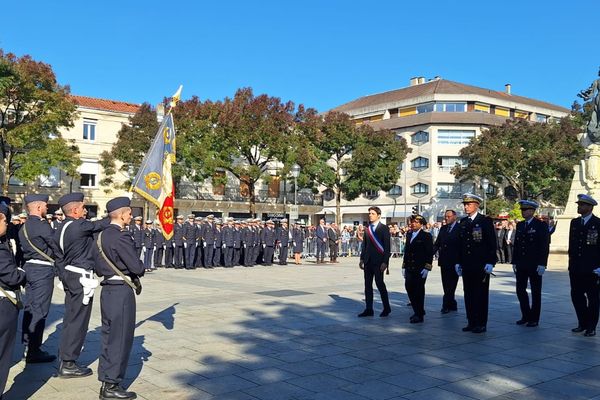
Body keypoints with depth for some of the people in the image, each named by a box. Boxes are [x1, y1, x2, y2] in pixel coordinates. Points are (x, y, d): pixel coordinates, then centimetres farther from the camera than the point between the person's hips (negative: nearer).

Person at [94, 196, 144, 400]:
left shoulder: (101, 236, 11)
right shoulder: (121, 237, -18)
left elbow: (99, 269, 16)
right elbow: (137, 267, -20)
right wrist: (140, 269, 2)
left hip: (107, 290, 9)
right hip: (121, 292, -9)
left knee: (108, 336, 17)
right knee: (120, 338, 0)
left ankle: (106, 379, 28)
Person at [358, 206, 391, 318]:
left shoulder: (384, 228, -5)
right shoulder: (367, 228, 13)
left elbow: (387, 246, -9)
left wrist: (385, 262, -15)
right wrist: (362, 259, 11)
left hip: (378, 261, -6)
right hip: (368, 261, 6)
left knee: (379, 283, -4)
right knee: (368, 284, 6)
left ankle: (386, 308, 12)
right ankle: (368, 309, 12)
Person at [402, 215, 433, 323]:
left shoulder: (426, 236, -4)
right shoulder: (409, 235, 15)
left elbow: (429, 253, -8)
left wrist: (426, 268, -14)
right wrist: (404, 266, 14)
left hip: (420, 269, -6)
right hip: (410, 269, 6)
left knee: (419, 291, -1)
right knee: (409, 289, 3)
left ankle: (419, 315, 8)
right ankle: (417, 311, 21)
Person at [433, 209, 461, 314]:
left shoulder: (460, 228, -6)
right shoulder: (443, 228, 14)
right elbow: (437, 243, 12)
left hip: (454, 261, -6)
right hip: (444, 260, 6)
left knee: (451, 284, -4)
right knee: (446, 284, 10)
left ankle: (446, 305, -1)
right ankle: (452, 305, 19)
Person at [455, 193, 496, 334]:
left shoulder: (486, 221, -4)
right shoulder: (463, 222, 12)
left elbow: (492, 243, -8)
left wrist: (490, 263, -13)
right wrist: (458, 262, 11)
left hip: (481, 264, -6)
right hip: (466, 264, 6)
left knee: (481, 294, 0)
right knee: (469, 294, 8)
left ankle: (481, 323, 6)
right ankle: (471, 322, 16)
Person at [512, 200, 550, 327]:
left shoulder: (541, 225, -7)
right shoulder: (520, 225, 11)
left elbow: (545, 246, -11)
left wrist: (542, 264, -16)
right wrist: (514, 262, 9)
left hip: (535, 265, -6)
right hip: (521, 265, 6)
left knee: (535, 292, 5)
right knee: (520, 290, 7)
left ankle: (534, 319, 13)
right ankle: (526, 316, 20)